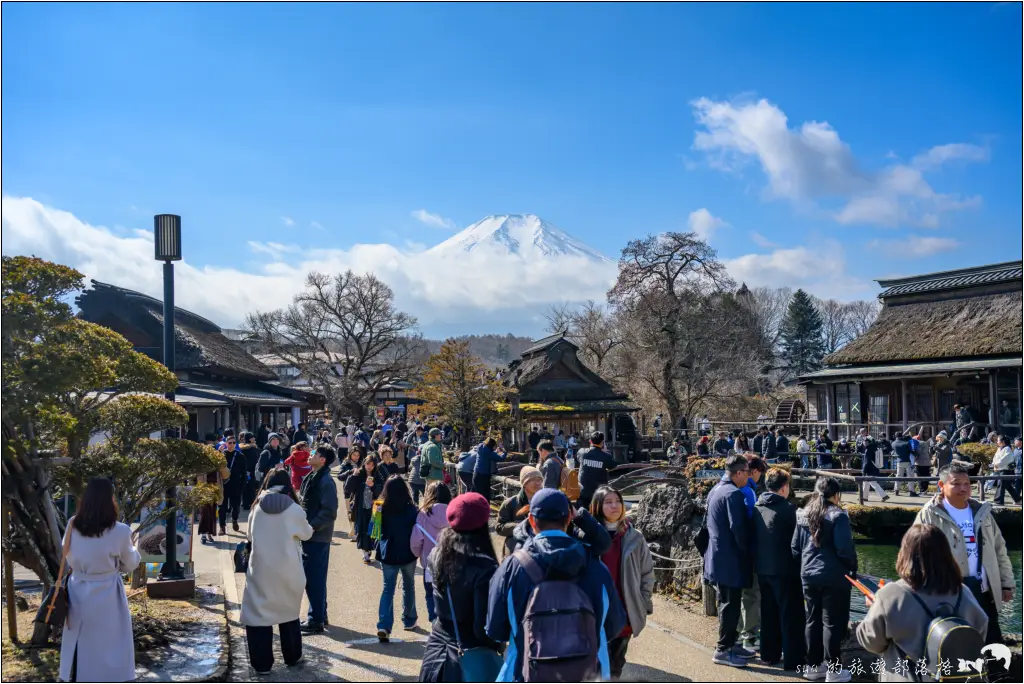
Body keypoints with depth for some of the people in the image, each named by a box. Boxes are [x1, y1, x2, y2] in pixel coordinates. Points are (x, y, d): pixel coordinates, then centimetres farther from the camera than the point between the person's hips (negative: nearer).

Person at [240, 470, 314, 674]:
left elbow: (250, 535, 12)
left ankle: (262, 663, 4)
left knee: (258, 614, 6)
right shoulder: (294, 510, -8)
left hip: (261, 571, 0)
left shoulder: (257, 508, -3)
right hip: (287, 571, 1)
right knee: (288, 611, 18)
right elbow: (307, 534, 8)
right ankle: (292, 657, 29)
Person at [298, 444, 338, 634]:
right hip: (310, 535, 9)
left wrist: (311, 526, -21)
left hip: (318, 537, -9)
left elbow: (329, 512, -21)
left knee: (314, 579, -3)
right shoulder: (311, 478, 12)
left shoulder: (326, 482, -17)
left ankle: (316, 620, 5)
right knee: (314, 577, 17)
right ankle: (319, 615, 29)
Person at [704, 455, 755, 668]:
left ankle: (730, 644, 28)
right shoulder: (733, 493, -19)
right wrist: (747, 550, -10)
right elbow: (738, 527, -23)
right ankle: (723, 650, 5)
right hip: (730, 558, -10)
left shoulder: (715, 490, 12)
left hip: (718, 556, 10)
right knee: (730, 605, -2)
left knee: (727, 603, 18)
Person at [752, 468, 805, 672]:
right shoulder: (787, 508, -15)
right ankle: (793, 660, 5)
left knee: (769, 612, 17)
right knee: (791, 615, 2)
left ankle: (769, 654, 25)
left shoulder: (757, 507, 5)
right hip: (784, 569, -7)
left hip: (762, 568, 7)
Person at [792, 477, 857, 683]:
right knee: (832, 622, 1)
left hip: (809, 576, 6)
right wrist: (853, 568, -1)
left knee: (813, 620, 14)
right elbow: (844, 548, -16)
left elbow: (795, 547, 9)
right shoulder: (838, 516, -12)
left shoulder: (803, 515, 6)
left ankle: (813, 665, 21)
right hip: (834, 577, -5)